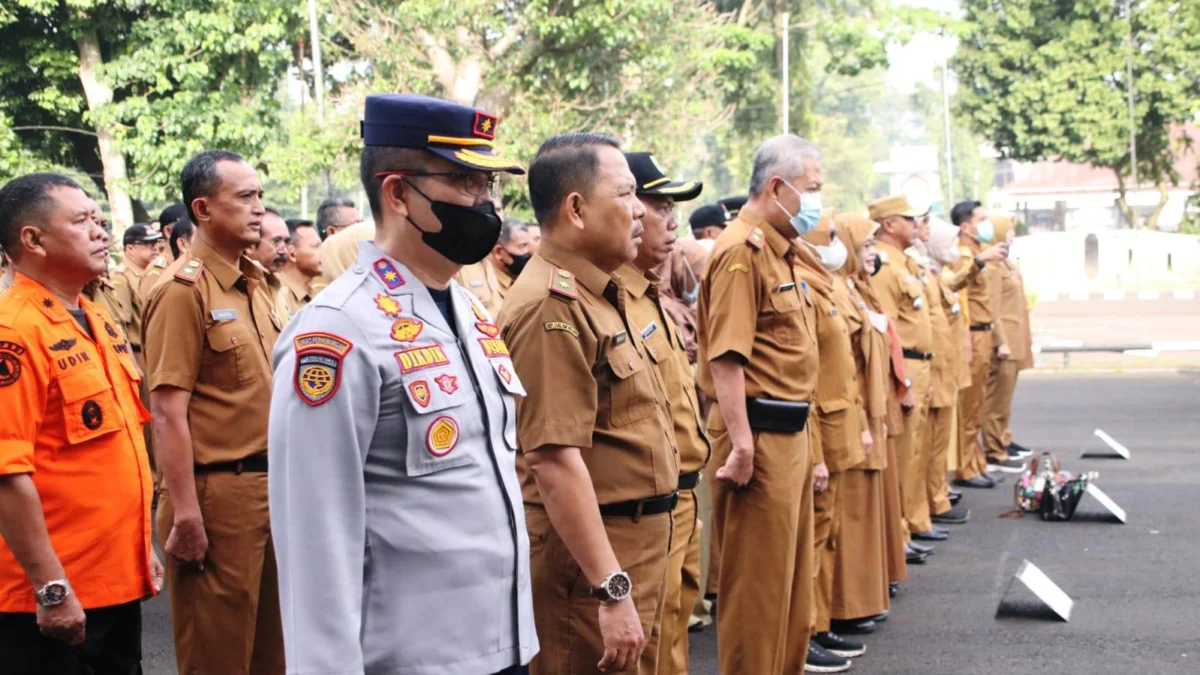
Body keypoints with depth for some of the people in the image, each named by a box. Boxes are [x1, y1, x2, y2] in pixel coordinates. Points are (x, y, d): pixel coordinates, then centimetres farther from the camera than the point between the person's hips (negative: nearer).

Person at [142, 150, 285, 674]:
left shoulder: (254, 282, 12)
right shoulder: (184, 289, -13)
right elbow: (168, 410, -17)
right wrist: (184, 512, -21)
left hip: (269, 481, 8)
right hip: (217, 489, -8)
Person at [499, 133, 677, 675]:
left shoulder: (598, 297, 13)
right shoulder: (553, 306, -20)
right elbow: (554, 460, -26)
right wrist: (611, 590, -27)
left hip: (632, 543, 10)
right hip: (587, 550, -10)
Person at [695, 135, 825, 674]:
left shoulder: (779, 249, 15)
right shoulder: (743, 250, -16)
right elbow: (726, 356, -23)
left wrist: (804, 438, 20)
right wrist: (742, 444, -27)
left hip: (791, 432, 10)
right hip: (759, 433, -10)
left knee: (791, 570, 18)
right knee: (757, 577, 0)